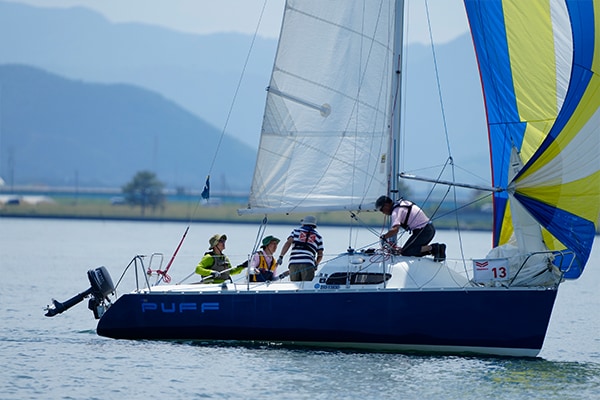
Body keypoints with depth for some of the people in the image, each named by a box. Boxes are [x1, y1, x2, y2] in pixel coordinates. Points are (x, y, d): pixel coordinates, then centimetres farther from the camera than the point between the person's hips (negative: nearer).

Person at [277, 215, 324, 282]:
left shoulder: (296, 231, 18)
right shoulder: (318, 236, 18)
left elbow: (288, 243, 2)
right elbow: (320, 254, 16)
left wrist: (281, 256, -1)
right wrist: (316, 264, 34)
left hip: (293, 263, 1)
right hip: (308, 265, -1)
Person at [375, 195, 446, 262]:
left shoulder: (396, 211, -12)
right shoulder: (402, 202, 17)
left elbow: (395, 230, -26)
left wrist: (384, 237, -9)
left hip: (423, 231, -9)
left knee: (405, 252, -7)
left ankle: (432, 248, -14)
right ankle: (438, 248, 3)